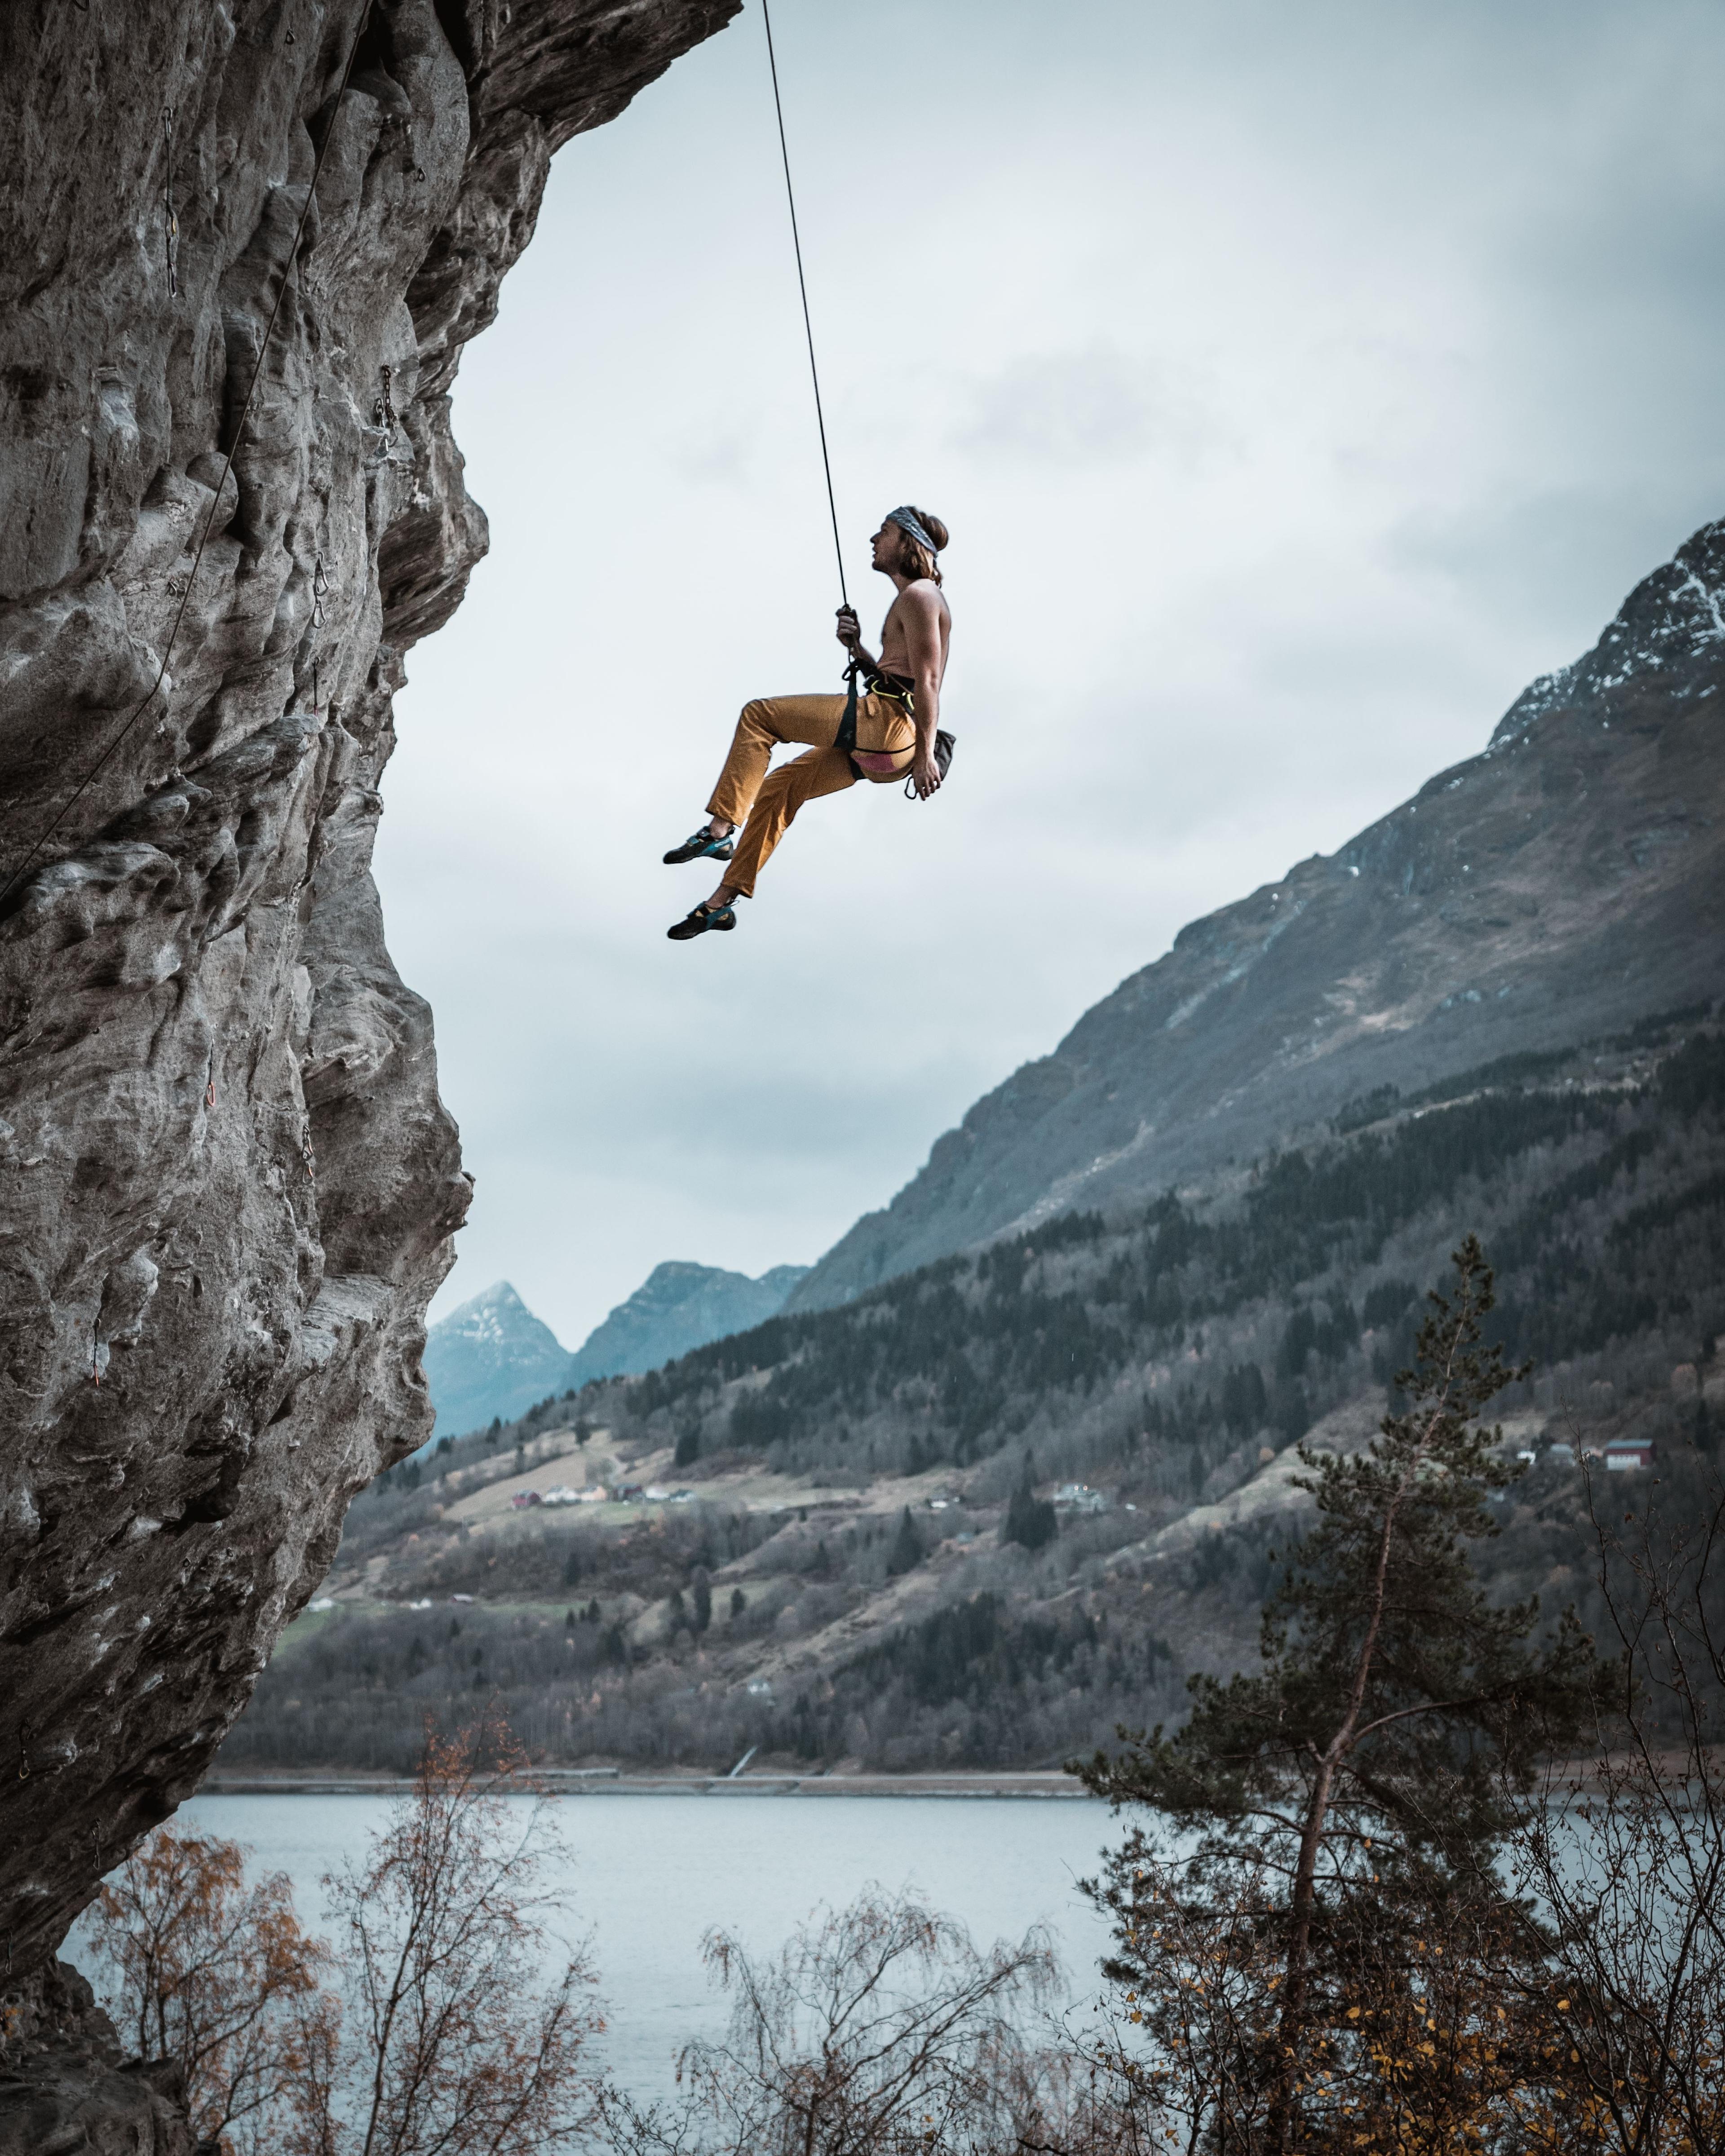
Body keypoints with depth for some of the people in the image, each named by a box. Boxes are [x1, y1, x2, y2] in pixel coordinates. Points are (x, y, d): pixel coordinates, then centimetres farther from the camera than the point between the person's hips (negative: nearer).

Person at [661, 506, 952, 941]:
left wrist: (924, 755, -22)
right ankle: (723, 901, 15)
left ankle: (719, 831, -10)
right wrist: (856, 649, 8)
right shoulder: (915, 599, 24)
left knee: (759, 715, -6)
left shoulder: (919, 595, -7)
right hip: (882, 743, 10)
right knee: (779, 786, 14)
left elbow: (927, 681, -16)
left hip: (887, 724, -10)